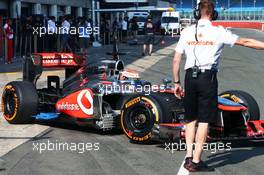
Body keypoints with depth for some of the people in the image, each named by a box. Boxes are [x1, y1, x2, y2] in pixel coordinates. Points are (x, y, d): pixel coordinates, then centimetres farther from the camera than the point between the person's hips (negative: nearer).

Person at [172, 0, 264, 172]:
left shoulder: (187, 31, 6)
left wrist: (177, 83, 15)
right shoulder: (218, 32, -2)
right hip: (208, 77, -3)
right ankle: (196, 161, 1)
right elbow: (245, 41, 0)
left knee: (191, 119, 15)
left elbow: (176, 59, 7)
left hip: (190, 77, 4)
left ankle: (189, 157, 12)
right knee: (204, 120, 1)